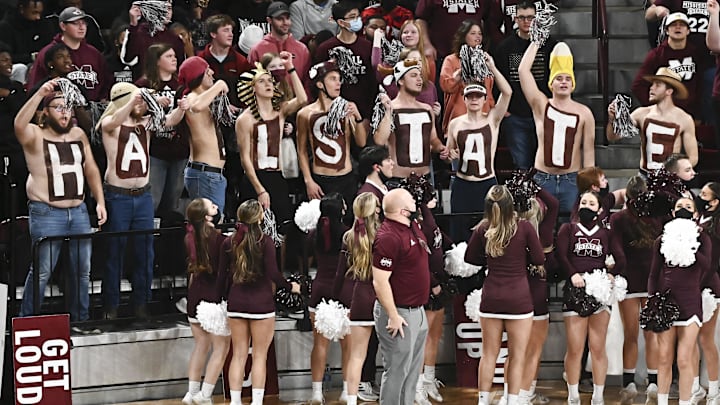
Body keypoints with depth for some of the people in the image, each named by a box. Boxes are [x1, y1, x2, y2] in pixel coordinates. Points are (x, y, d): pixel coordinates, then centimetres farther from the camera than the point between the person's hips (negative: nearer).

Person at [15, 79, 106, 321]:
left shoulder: (78, 135, 14)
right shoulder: (35, 136, -3)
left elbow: (91, 169, 17)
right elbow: (19, 124, -26)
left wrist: (100, 201, 9)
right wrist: (39, 94, -32)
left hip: (78, 212, 6)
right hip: (46, 213, -5)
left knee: (82, 270, 9)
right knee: (42, 271, -8)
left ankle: (81, 320, 20)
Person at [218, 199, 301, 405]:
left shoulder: (229, 243, 2)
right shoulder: (265, 241, -11)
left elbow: (222, 276, 5)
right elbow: (273, 274, -13)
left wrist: (226, 297, 19)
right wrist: (291, 286, 4)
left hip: (236, 303, 4)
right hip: (261, 303, -4)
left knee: (238, 355, 9)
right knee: (260, 356, 3)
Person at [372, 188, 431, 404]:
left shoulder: (412, 226, 6)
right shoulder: (388, 237, -23)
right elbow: (380, 282, -25)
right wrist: (393, 316, -23)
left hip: (417, 311, 10)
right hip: (399, 314, -10)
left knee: (413, 370, 17)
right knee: (397, 370, -4)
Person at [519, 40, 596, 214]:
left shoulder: (584, 113, 3)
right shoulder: (541, 106, 4)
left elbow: (588, 152, 3)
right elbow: (523, 70, -3)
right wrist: (536, 42, 2)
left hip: (572, 180, 0)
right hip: (543, 179, 0)